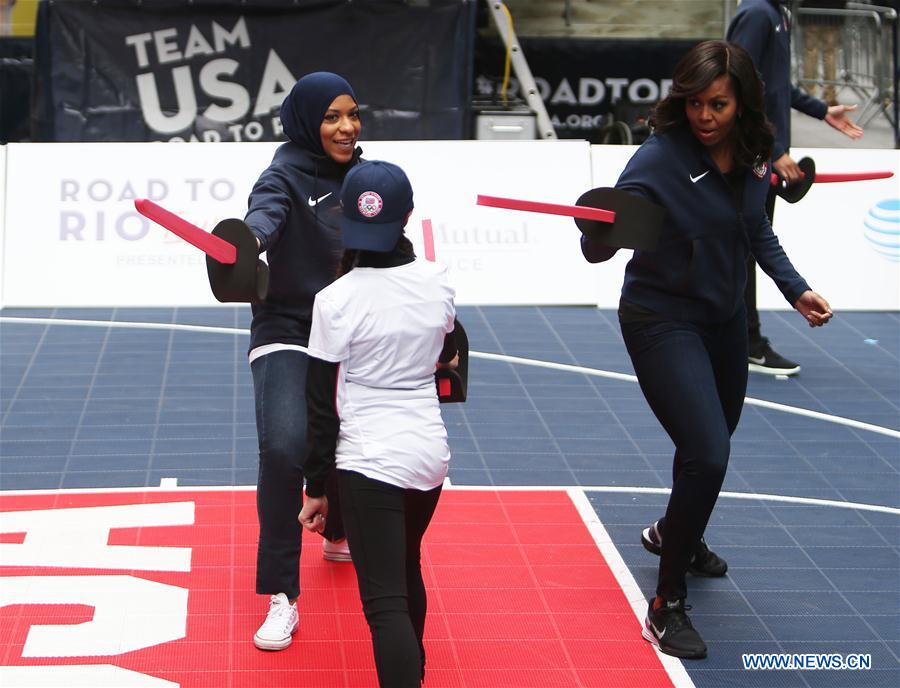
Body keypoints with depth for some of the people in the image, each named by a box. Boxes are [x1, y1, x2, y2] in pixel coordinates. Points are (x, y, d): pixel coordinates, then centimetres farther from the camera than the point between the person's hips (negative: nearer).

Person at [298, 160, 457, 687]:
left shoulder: (336, 300, -15)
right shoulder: (438, 282, -1)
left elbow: (323, 406, -9)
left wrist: (316, 487, 1)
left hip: (369, 461, -6)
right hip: (431, 451, 6)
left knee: (385, 603, -6)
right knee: (407, 571, 27)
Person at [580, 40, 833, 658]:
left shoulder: (752, 155, -6)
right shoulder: (661, 158, -24)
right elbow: (597, 249, -29)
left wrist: (795, 288, 3)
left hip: (725, 317, 7)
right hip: (663, 321, -7)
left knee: (716, 441, 24)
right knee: (707, 454, -20)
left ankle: (673, 533, 56)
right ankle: (667, 608, -6)